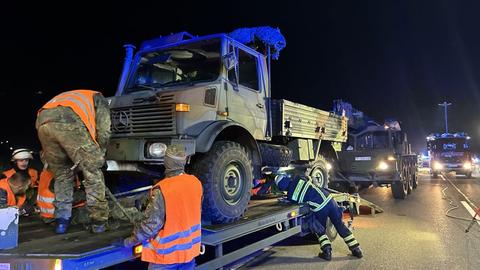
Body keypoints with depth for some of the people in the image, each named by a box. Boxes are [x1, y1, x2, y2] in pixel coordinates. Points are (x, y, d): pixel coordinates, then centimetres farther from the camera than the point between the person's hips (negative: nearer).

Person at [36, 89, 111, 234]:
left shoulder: (70, 97, 46)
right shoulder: (99, 99, 30)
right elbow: (103, 132, 14)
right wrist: (99, 156, 27)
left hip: (43, 122, 6)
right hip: (69, 122, -6)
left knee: (61, 175, 22)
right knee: (93, 174, 6)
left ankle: (62, 221, 20)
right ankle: (98, 222, 8)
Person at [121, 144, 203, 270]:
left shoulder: (162, 189, -24)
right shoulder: (196, 183, -7)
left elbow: (152, 223, -20)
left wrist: (132, 240, -4)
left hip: (167, 252, -5)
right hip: (190, 248, 5)